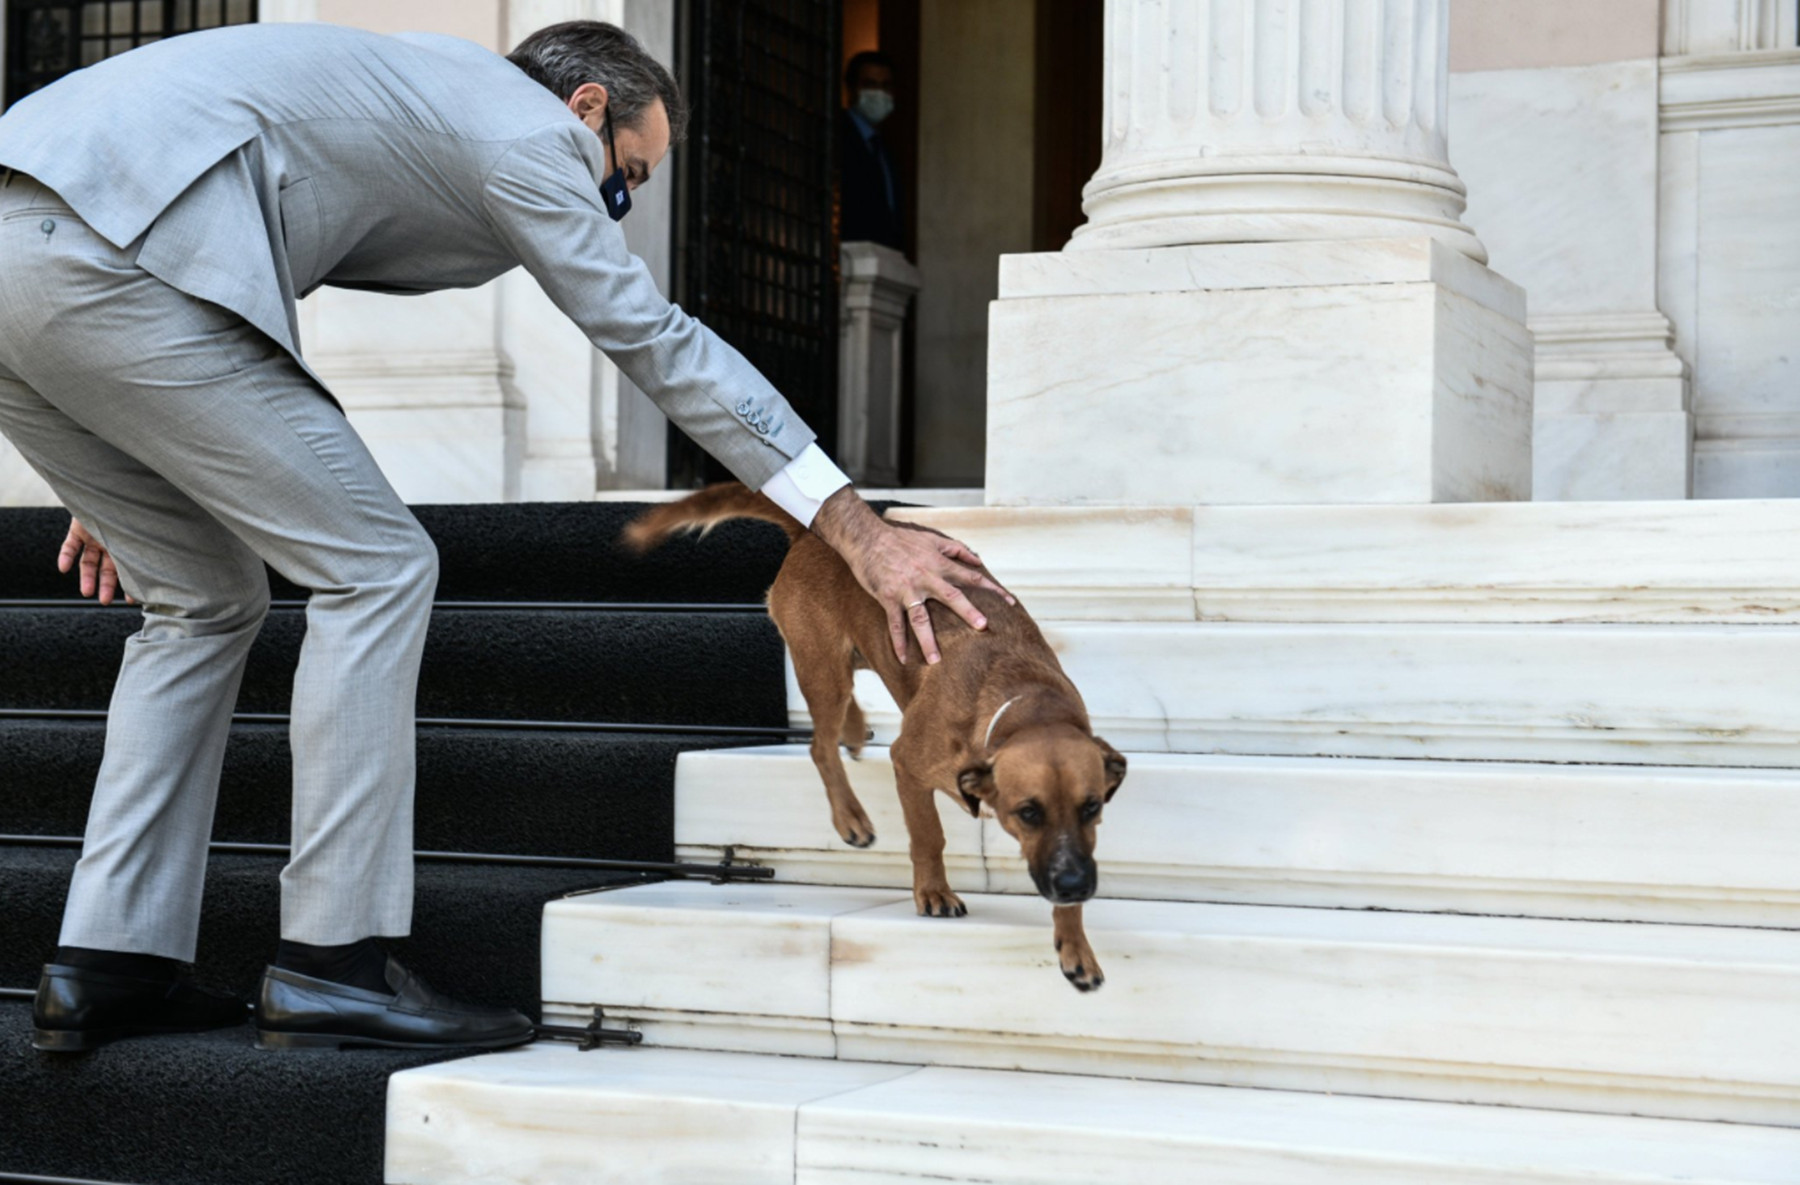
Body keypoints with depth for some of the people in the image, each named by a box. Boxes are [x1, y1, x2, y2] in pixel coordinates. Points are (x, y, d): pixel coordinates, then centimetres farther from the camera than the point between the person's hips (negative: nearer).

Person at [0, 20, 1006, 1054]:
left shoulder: (404, 88, 32)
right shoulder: (528, 126, 6)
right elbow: (656, 341, 2)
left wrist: (125, 480, 33)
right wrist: (861, 534, 4)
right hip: (99, 260, -10)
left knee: (208, 602, 18)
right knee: (375, 569, -2)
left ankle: (112, 967, 15)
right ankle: (333, 964, -3)